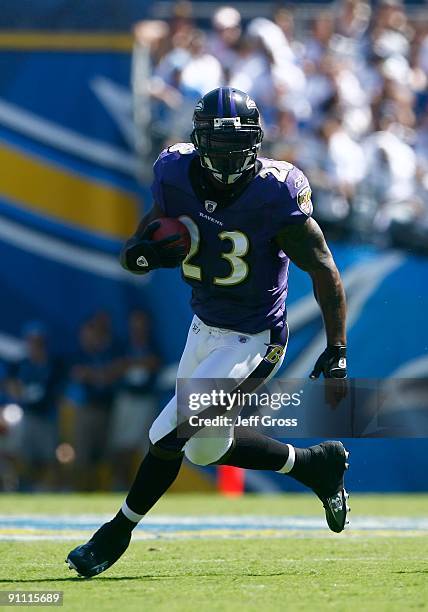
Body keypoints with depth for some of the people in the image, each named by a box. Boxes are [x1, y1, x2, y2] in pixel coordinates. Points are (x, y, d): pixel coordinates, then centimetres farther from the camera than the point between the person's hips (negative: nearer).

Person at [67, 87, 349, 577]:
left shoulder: (276, 195, -23)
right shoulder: (177, 177, -10)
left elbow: (323, 270, -14)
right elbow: (154, 226, 5)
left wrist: (337, 349, -13)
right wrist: (140, 251, -21)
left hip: (252, 341, -7)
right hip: (204, 328, 7)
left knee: (169, 434, -11)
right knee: (206, 445, 16)